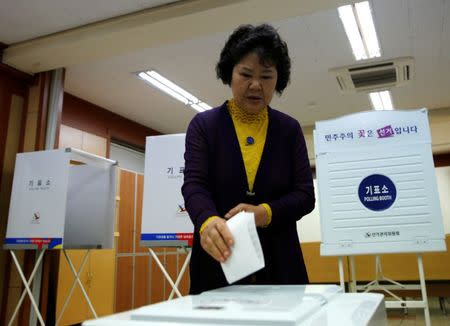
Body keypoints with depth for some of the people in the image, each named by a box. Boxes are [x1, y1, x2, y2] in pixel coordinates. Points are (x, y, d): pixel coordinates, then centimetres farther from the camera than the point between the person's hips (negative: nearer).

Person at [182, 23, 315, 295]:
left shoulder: (290, 129, 5)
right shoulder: (203, 125, 1)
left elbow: (305, 195, -1)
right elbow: (194, 185, -12)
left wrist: (264, 213, -22)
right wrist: (208, 222, -34)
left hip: (278, 265, 2)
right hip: (218, 264, -1)